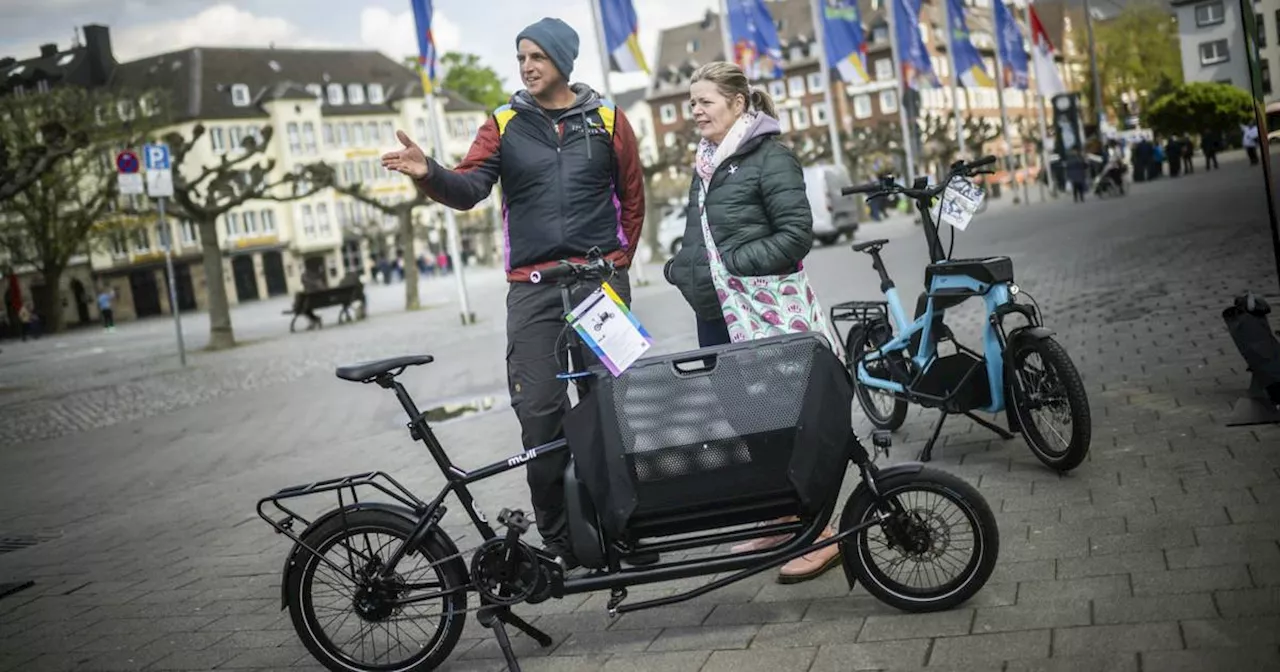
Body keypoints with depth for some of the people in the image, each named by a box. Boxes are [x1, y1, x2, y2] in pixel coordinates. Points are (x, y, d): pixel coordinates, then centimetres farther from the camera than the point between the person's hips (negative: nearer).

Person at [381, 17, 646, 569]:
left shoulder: (607, 120, 7)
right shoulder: (504, 125, 6)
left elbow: (632, 196, 13)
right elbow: (468, 189, -6)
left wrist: (618, 263, 7)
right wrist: (429, 173, -26)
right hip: (533, 288, 0)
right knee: (540, 412, -4)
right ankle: (557, 539, 8)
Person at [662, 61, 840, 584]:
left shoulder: (770, 157, -9)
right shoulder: (706, 163, 15)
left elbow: (796, 234, -16)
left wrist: (732, 265, -19)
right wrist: (680, 267, 7)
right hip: (714, 315, 8)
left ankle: (819, 533, 5)